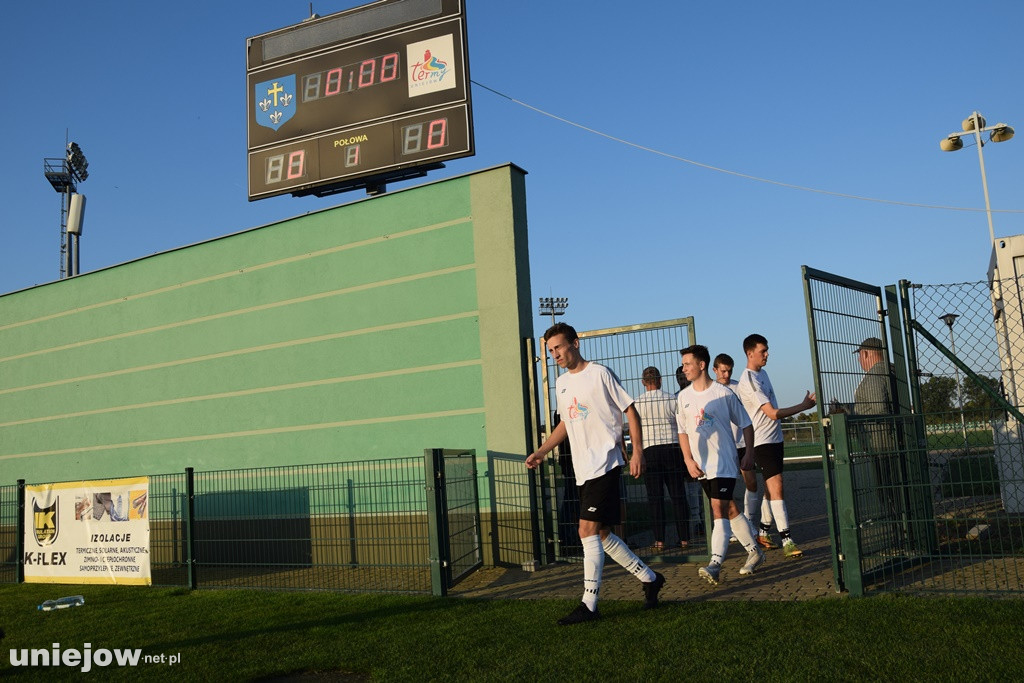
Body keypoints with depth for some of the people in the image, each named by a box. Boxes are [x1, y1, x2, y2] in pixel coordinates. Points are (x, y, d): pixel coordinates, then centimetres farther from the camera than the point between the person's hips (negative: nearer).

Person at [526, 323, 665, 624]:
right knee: (602, 535, 10)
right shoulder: (561, 383, 15)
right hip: (583, 470, 8)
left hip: (605, 465, -8)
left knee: (588, 531, -13)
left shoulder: (600, 373, -7)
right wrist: (541, 451, 16)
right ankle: (650, 579, 26)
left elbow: (631, 411, -5)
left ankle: (589, 605, -6)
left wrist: (637, 452, -13)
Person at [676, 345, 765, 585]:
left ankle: (715, 565, -18)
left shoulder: (724, 393, -6)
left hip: (724, 462, -5)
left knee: (719, 507, -15)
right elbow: (683, 431, 11)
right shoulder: (684, 396, 6)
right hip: (701, 465, 5)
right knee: (729, 509, 13)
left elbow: (745, 424, 3)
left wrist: (749, 453, -3)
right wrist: (689, 460, 2)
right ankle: (754, 552, 27)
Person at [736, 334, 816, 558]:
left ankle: (764, 532, 24)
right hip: (762, 441, -9)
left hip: (774, 438, 9)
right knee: (776, 488, -13)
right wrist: (804, 406, -17)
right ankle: (786, 540, -13)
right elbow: (773, 413, -22)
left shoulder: (762, 373, 13)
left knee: (771, 488, 13)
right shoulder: (749, 381, -18)